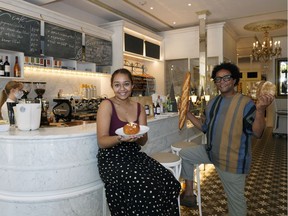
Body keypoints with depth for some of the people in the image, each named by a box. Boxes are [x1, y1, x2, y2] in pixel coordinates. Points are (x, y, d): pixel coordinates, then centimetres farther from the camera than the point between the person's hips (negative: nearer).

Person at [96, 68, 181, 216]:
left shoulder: (139, 107, 7)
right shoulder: (106, 105, -7)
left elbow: (143, 142, 7)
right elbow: (102, 142, -12)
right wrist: (121, 138, -30)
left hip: (134, 155, 5)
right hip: (112, 159, -4)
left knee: (167, 180, -17)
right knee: (145, 185, -26)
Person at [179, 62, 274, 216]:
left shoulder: (246, 103, -15)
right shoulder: (213, 103, 7)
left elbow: (257, 133, -24)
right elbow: (206, 128, 14)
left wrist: (260, 110, -40)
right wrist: (187, 113, 7)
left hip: (232, 160, -7)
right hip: (210, 152, 7)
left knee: (235, 200, 6)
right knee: (183, 155, 13)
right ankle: (189, 194, 21)